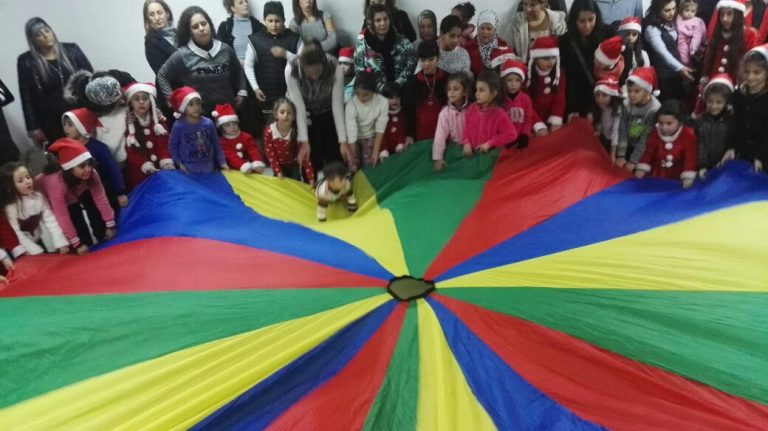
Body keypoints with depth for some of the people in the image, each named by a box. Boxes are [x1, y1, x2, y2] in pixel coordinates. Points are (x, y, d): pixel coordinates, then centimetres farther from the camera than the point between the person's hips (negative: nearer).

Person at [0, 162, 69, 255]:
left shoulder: (39, 197, -10)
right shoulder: (11, 207, -24)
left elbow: (50, 220, -13)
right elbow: (17, 235, -21)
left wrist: (61, 243, -21)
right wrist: (35, 251, -22)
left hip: (37, 241, 5)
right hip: (23, 249, -4)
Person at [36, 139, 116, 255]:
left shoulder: (91, 174, -31)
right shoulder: (56, 182, -43)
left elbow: (101, 199, -24)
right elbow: (63, 217, -40)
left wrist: (110, 225, -22)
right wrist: (77, 244, -37)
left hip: (74, 198, 5)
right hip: (48, 203, -5)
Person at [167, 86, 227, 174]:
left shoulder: (208, 123, -6)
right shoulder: (178, 126, -12)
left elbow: (216, 144, 3)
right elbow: (172, 145, 0)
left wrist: (222, 161, 4)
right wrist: (179, 163, -3)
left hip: (208, 166, 2)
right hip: (189, 168, -2)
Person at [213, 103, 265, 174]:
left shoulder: (246, 137, 8)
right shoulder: (222, 141, -2)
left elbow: (253, 150, -4)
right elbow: (231, 157, -16)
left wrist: (257, 164, -25)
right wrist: (244, 166, -32)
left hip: (249, 167, 3)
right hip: (234, 170, -3)